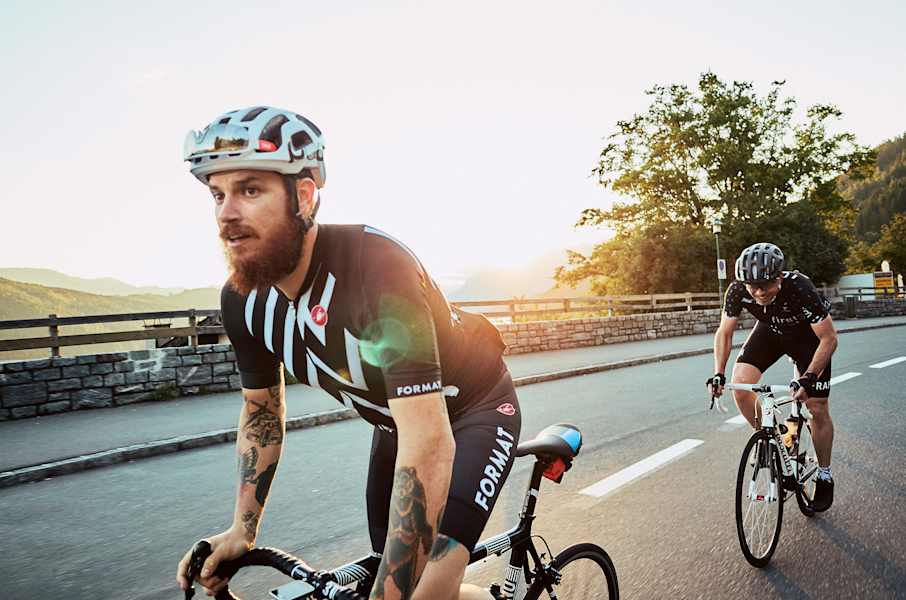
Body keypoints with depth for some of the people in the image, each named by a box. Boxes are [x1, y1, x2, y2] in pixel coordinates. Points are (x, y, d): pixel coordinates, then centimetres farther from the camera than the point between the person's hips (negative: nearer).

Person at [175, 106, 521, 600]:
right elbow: (261, 409, 3)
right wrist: (241, 531, -3)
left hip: (474, 408, -6)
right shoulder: (242, 300, -13)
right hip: (396, 419, 6)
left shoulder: (377, 267, -36)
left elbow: (429, 446, -40)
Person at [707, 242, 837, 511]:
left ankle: (824, 476, 20)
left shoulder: (800, 289, -38)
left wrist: (809, 378, -38)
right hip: (770, 330, 3)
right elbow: (724, 333, -16)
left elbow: (829, 339, -28)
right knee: (740, 385, -20)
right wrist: (718, 374, -26)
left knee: (817, 408, -2)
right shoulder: (738, 290, -29)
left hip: (807, 335, -3)